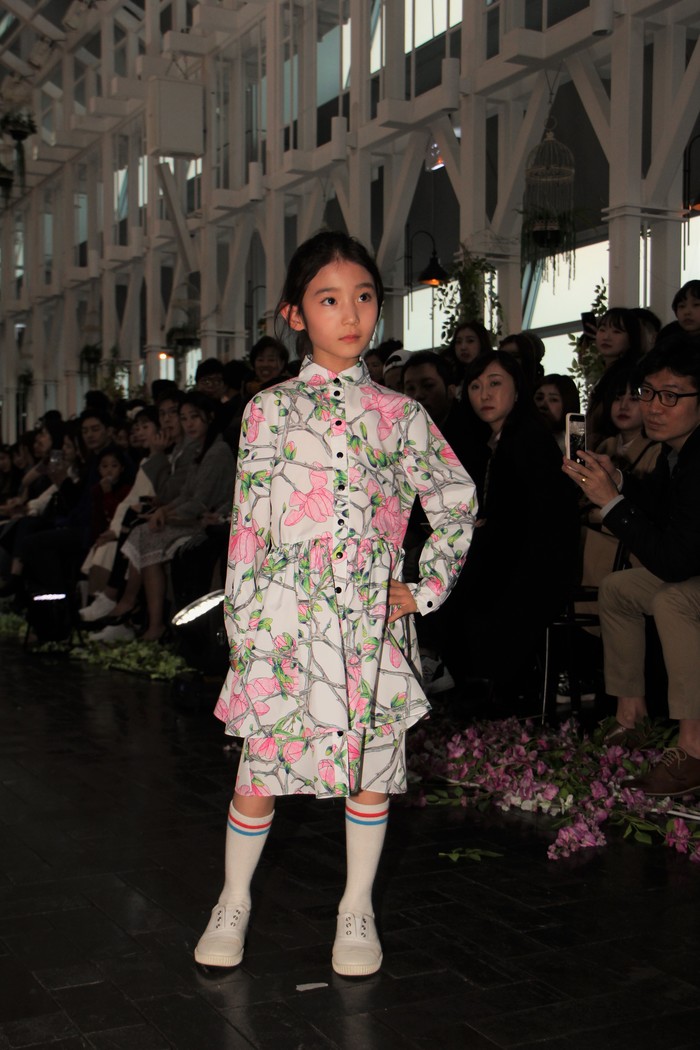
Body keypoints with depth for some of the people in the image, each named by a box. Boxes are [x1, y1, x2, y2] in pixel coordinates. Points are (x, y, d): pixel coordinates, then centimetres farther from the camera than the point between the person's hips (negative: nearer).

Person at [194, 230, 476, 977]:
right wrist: (245, 631, -7)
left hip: (372, 625, 2)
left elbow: (457, 503, 14)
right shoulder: (271, 409, 1)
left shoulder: (400, 415, 5)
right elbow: (248, 524, -2)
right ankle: (233, 902, 28)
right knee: (259, 769, 5)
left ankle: (357, 910, 28)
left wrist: (425, 588, 5)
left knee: (372, 768, 9)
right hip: (286, 625, -1)